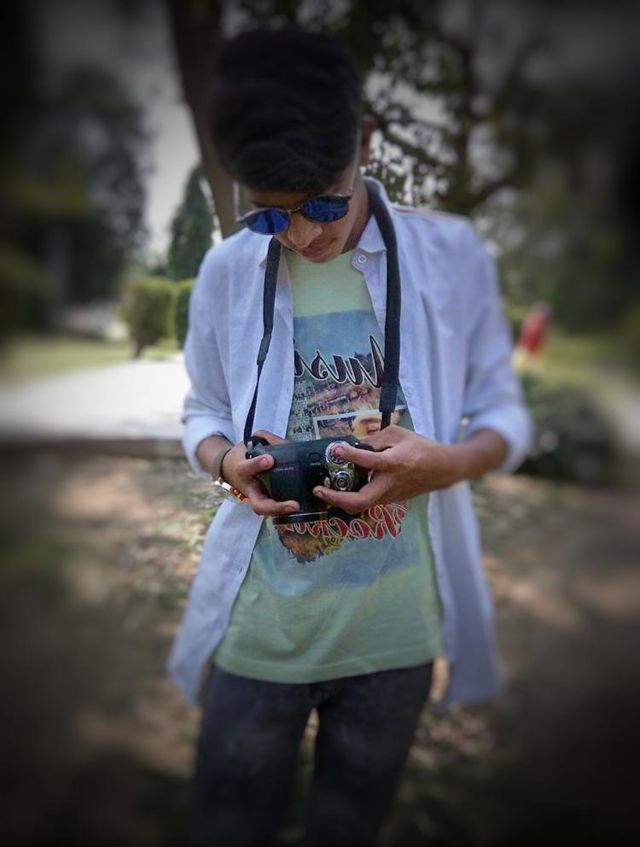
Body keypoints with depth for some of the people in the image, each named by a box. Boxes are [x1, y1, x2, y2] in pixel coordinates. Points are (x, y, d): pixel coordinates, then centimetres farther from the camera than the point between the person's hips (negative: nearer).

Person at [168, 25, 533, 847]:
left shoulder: (452, 255, -7)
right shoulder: (226, 270, -3)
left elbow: (505, 416, 0)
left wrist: (451, 461, -23)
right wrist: (227, 461, -15)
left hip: (399, 623, 0)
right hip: (260, 624, 1)